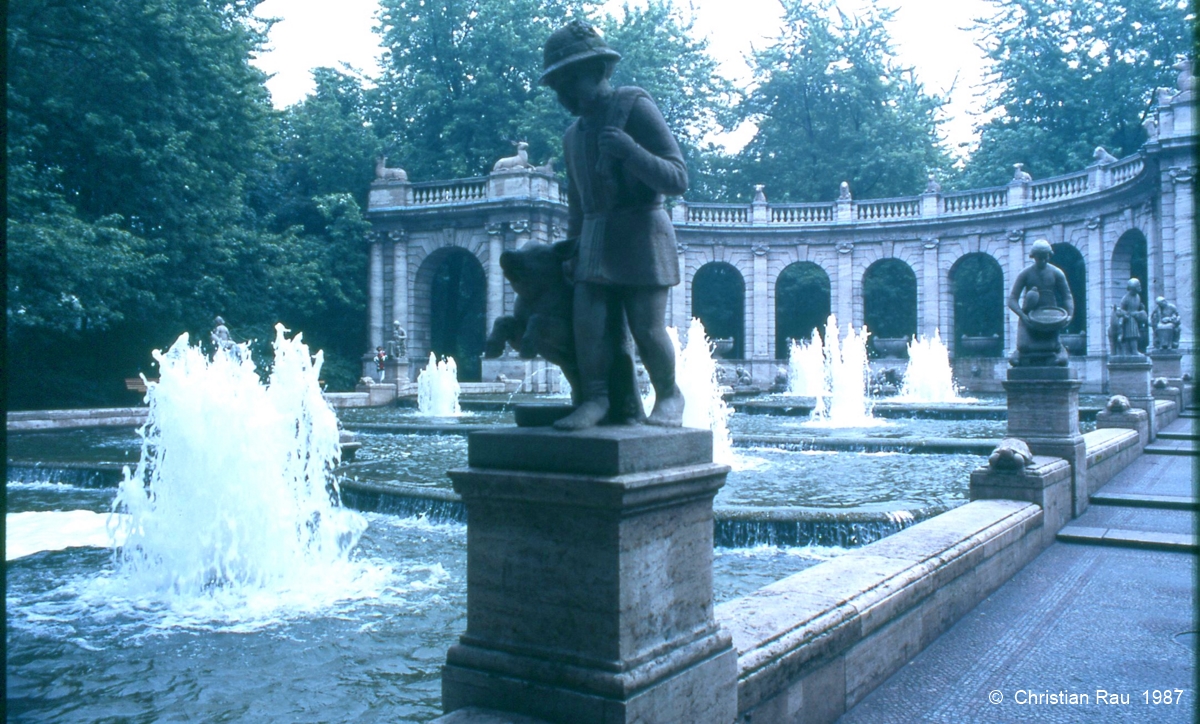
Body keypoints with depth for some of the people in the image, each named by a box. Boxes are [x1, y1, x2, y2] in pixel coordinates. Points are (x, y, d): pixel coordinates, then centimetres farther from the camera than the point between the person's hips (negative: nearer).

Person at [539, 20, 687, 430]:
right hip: (595, 242, 6)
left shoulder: (634, 106, -4)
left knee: (648, 331, -6)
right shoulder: (573, 135, 17)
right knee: (587, 322, -9)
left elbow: (677, 180, -10)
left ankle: (668, 396, 15)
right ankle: (596, 397, 2)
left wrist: (629, 150, -24)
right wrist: (572, 250, 21)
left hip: (641, 235, -6)